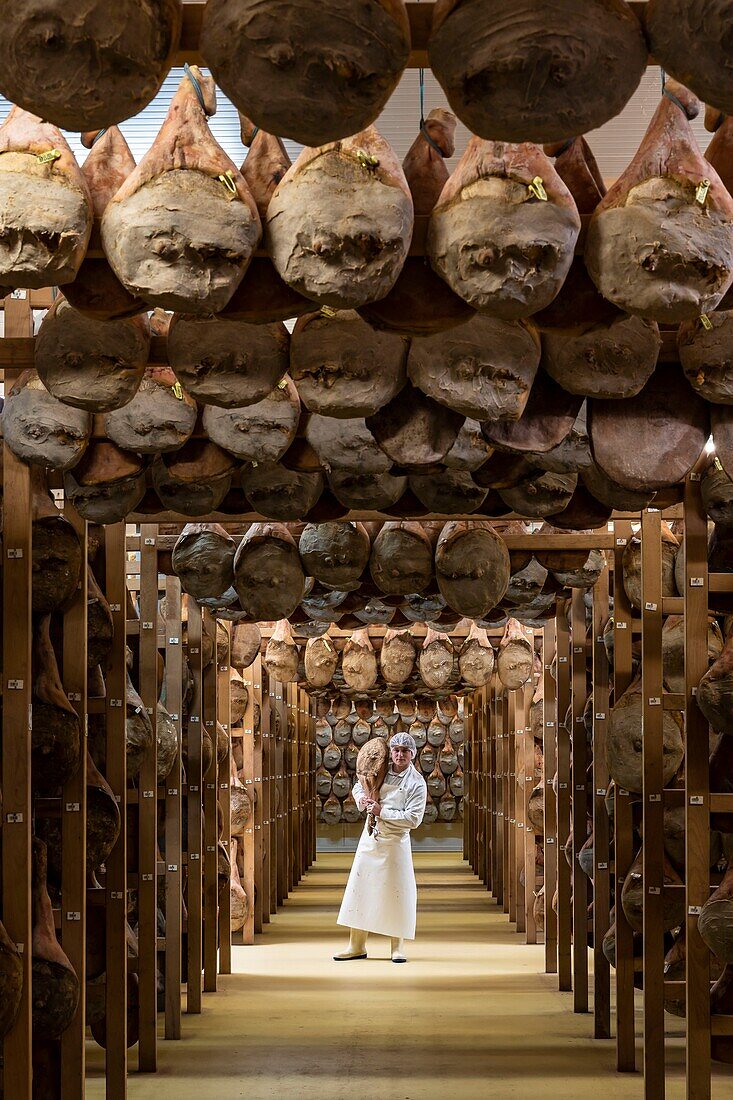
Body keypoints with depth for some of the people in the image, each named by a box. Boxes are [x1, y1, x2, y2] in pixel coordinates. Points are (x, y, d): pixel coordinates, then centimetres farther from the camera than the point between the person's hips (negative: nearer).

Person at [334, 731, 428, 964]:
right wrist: (361, 798, -1)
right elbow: (358, 786, 22)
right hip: (369, 839, 5)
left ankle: (398, 947, 10)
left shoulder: (417, 783, -8)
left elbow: (413, 818, -17)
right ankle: (357, 946, 12)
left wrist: (382, 811, -17)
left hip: (395, 842, -5)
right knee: (359, 888, 5)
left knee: (397, 892, -2)